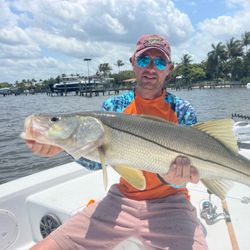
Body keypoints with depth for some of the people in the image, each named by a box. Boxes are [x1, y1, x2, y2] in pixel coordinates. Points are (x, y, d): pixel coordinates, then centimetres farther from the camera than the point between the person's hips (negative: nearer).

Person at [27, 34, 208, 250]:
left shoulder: (183, 111, -5)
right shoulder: (114, 106, 0)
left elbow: (184, 170, -10)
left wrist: (172, 177, -33)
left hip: (168, 202, -1)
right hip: (122, 199, 2)